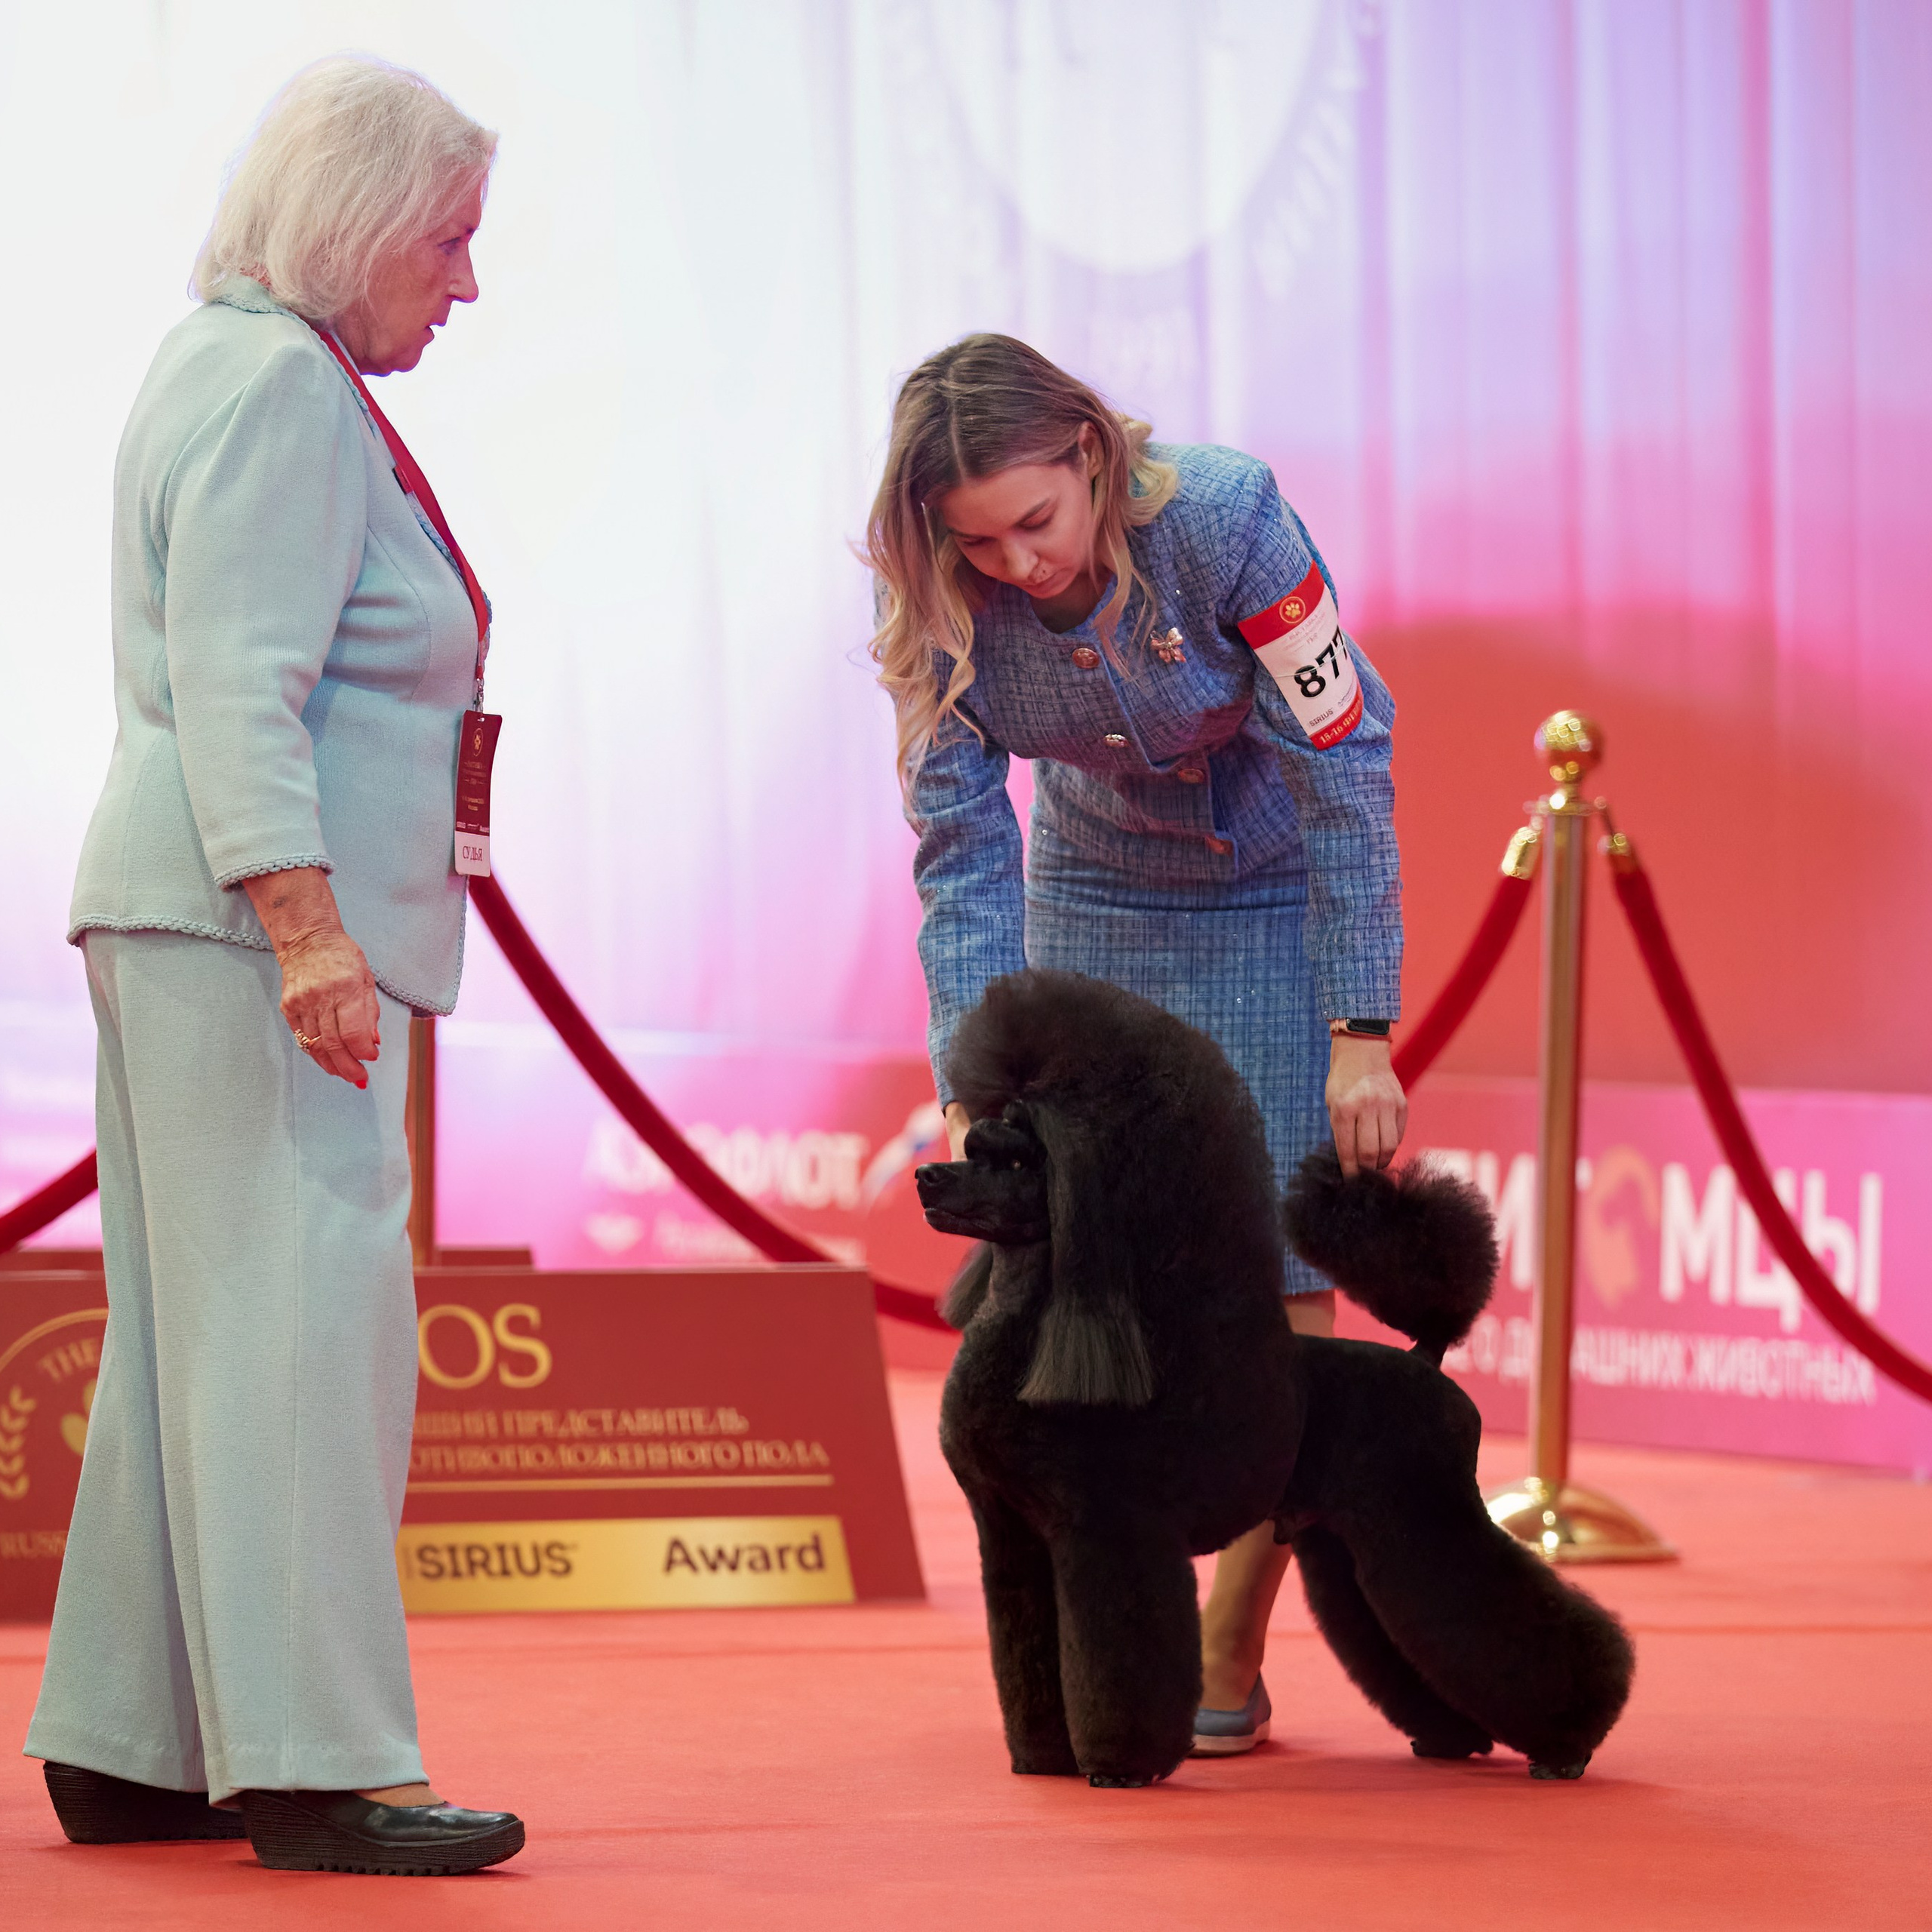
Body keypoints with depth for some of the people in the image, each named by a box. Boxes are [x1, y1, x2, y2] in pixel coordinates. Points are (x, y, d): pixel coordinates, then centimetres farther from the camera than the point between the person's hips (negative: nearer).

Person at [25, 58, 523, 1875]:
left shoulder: (230, 363, 22)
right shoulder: (280, 383, -11)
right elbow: (240, 683, -20)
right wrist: (303, 922, -26)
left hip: (180, 918, 11)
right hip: (253, 914, -11)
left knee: (194, 1332, 10)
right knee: (302, 1314, -13)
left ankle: (125, 1754, 11)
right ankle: (313, 1767, -16)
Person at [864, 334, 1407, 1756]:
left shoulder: (1221, 516, -31)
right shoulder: (939, 608, -20)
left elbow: (1345, 768, -23)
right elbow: (965, 854, -15)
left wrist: (1362, 1034, -24)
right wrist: (978, 1091, -24)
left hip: (1276, 894, -3)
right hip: (1095, 904, 3)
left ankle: (1229, 1651, 0)